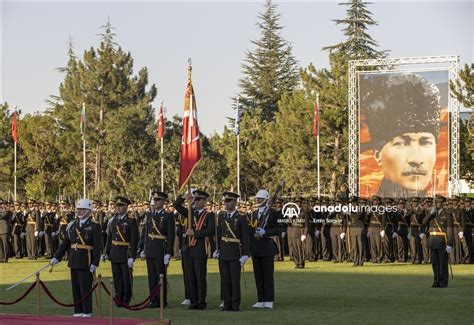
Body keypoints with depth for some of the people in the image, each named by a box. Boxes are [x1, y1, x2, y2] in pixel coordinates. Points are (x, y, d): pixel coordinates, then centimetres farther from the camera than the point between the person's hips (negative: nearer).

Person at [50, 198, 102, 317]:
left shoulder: (94, 227, -4)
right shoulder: (72, 226, 11)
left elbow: (97, 247, -9)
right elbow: (64, 244, 15)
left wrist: (95, 263, -16)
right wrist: (56, 257, 6)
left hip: (86, 262, -5)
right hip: (73, 261, 5)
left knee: (86, 288, -2)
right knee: (75, 287, 8)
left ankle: (87, 312, 5)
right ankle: (78, 311, 15)